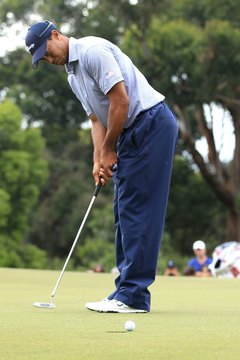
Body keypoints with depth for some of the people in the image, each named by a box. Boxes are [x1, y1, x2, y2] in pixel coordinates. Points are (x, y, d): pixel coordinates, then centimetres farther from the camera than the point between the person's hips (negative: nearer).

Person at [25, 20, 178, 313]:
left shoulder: (92, 51, -14)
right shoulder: (72, 74, 17)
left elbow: (120, 100, -19)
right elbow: (97, 119, 17)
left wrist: (108, 150, -9)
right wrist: (98, 161, 3)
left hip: (151, 123, -10)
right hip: (132, 134, 10)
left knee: (137, 211, -11)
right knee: (124, 212, 9)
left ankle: (133, 296, -11)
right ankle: (128, 291, 12)